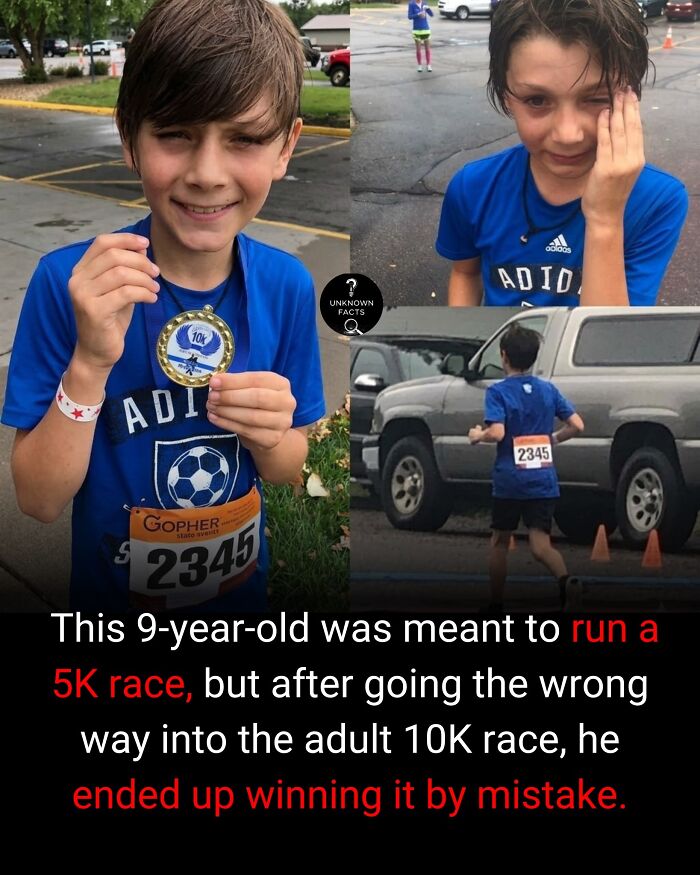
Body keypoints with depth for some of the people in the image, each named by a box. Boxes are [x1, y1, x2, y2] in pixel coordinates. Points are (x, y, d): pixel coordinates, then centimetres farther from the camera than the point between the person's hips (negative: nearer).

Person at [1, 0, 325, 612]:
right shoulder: (67, 282, -21)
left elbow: (287, 470, -3)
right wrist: (90, 365, -33)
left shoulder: (288, 286, -14)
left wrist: (271, 438, -24)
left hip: (241, 589, 2)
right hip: (108, 595, -2)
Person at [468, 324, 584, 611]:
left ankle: (496, 603, 24)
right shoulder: (548, 389, 7)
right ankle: (565, 579, -31)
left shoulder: (498, 391, -7)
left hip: (509, 480, -3)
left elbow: (497, 433, -20)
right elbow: (577, 425, 4)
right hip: (544, 481, 3)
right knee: (540, 544, -1)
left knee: (500, 542, 14)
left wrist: (477, 435, 0)